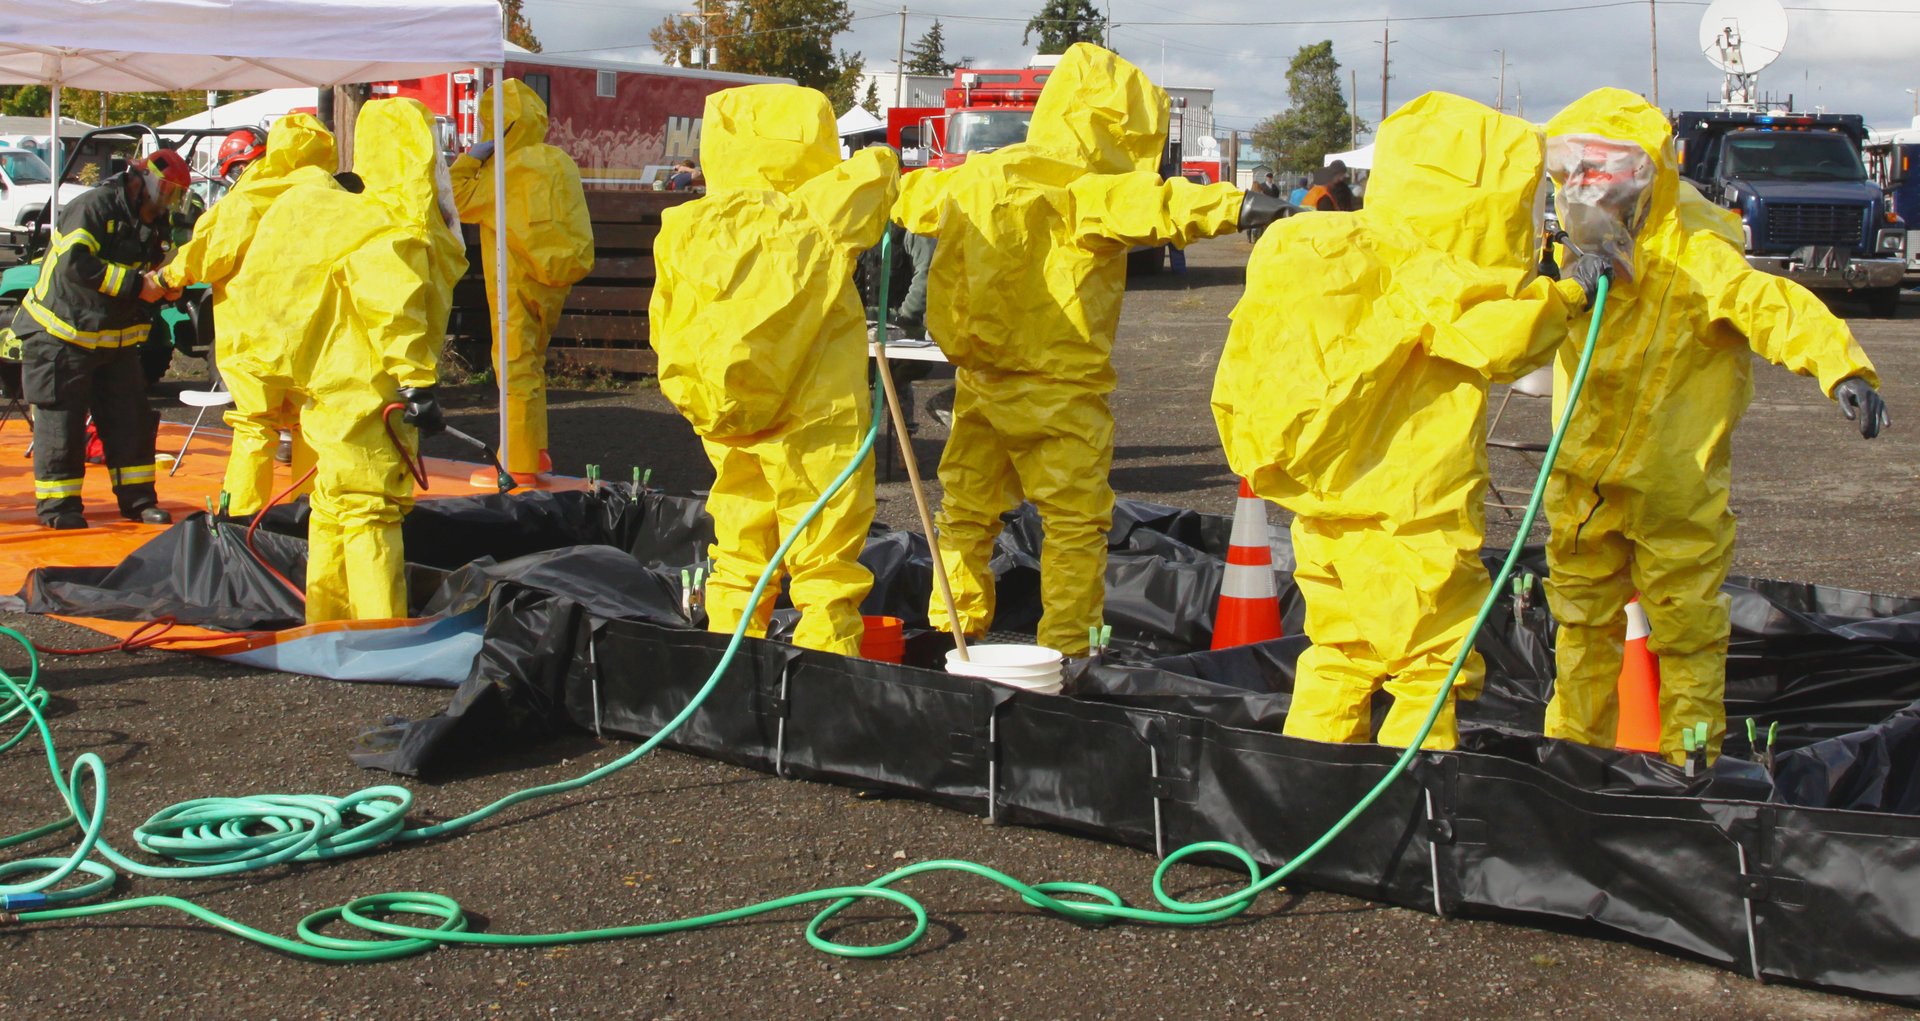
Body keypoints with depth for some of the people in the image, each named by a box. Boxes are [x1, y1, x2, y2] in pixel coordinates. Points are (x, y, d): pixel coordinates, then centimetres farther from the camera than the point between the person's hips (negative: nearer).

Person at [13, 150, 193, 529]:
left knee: (131, 417, 5)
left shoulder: (154, 224, 9)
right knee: (61, 419, -3)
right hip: (61, 333, -7)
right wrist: (136, 284, -28)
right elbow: (75, 264, -28)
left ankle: (137, 498, 13)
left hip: (116, 339, 8)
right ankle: (55, 504, 6)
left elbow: (156, 271, 14)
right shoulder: (93, 208, -17)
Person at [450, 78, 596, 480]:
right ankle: (535, 451, 25)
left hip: (518, 283, -8)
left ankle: (520, 463, -3)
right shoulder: (559, 162, 7)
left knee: (516, 365, -4)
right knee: (532, 362, 19)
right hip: (553, 281, 8)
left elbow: (458, 199, -7)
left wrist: (471, 156, -1)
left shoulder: (508, 169, -16)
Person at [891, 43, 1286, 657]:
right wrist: (1232, 207, -46)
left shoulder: (980, 175, 9)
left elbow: (914, 196, 26)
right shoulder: (1085, 190, -14)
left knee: (968, 509, 17)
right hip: (1057, 390, -7)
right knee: (1076, 522, 1)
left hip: (979, 379, 7)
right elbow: (1145, 205, -34)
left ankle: (953, 629, 24)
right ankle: (1066, 649, 1)